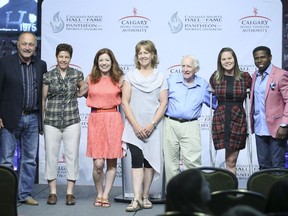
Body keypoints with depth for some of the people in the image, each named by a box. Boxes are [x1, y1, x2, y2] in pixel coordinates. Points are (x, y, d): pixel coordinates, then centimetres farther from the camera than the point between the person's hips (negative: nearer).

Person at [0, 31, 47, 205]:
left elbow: (44, 93, 10)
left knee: (30, 159, 9)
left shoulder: (41, 65, 7)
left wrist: (43, 119, 7)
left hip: (33, 119, 4)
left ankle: (25, 194, 19)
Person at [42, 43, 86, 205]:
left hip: (72, 121, 0)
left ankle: (70, 192, 10)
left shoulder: (77, 74, 5)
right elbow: (43, 99, 8)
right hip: (51, 122, 0)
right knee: (51, 156, 2)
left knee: (72, 155, 1)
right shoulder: (48, 76, 3)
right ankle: (53, 192, 13)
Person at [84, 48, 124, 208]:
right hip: (95, 120, 0)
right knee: (98, 163, -6)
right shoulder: (90, 79, 8)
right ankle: (99, 194, 14)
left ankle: (106, 195, 14)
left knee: (112, 162, 2)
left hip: (113, 120, 0)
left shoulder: (119, 79, 5)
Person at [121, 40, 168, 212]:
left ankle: (145, 197, 13)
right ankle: (137, 199, -14)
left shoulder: (160, 77, 7)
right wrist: (136, 125, -8)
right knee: (137, 160, -10)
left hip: (153, 127, 1)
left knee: (150, 160, 3)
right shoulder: (130, 76, 7)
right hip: (134, 127, -1)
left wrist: (152, 125, -10)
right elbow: (125, 102, 1)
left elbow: (163, 103, 1)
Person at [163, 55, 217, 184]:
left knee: (193, 161, -11)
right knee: (171, 162, 5)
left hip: (191, 126, -1)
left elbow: (214, 102, 21)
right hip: (170, 124, 1)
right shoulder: (171, 80, 8)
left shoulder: (203, 85, 11)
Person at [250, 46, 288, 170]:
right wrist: (253, 120, 8)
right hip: (260, 129, 6)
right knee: (263, 165, 11)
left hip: (276, 128, -6)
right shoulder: (255, 76, 12)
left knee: (277, 166, -1)